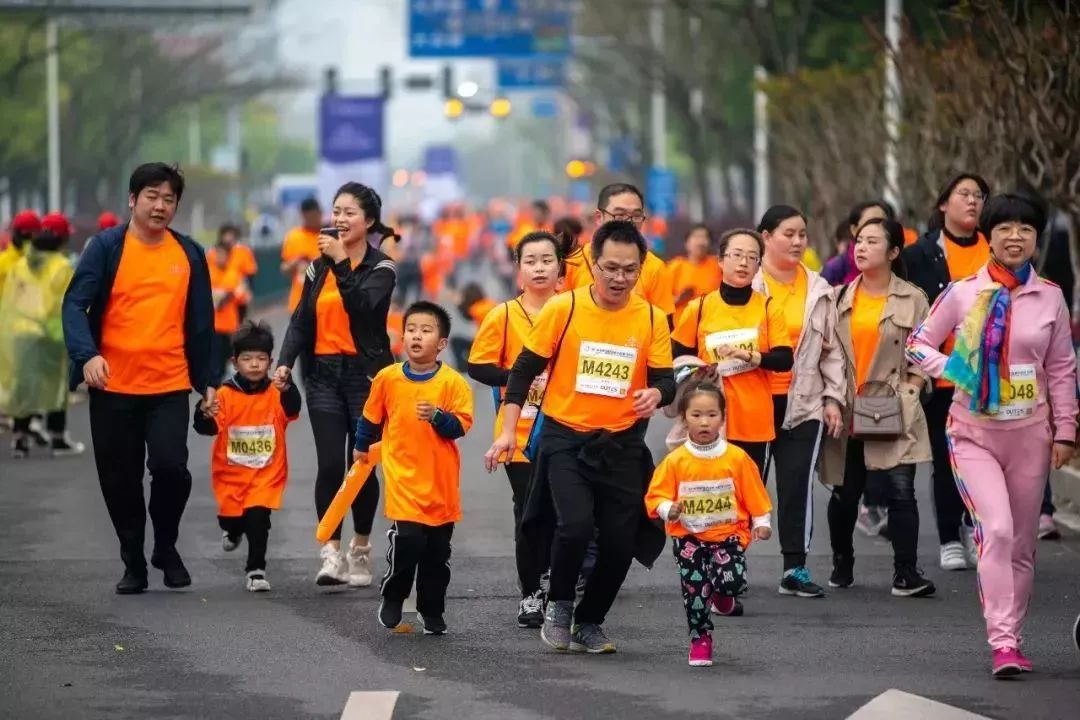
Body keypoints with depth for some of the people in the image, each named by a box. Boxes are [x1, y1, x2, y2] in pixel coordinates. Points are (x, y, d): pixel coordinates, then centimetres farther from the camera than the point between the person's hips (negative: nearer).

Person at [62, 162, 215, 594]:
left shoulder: (189, 254, 8)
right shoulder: (106, 247, -1)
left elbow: (201, 322, 13)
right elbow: (75, 304, -9)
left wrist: (206, 380, 11)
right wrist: (87, 355, -25)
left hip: (170, 385, 1)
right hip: (114, 386, -1)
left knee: (170, 465, -15)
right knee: (120, 479, 5)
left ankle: (166, 547, 9)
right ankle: (133, 563, 21)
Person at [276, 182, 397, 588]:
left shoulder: (381, 267, -1)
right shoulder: (319, 267, 13)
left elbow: (363, 304, -19)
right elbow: (301, 320, 8)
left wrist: (341, 261, -23)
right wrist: (285, 362, -6)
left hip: (365, 373, -3)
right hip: (324, 375, 3)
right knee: (329, 464, -9)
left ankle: (360, 550, 17)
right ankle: (331, 552, -11)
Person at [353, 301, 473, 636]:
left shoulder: (452, 382, -6)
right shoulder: (388, 378, 0)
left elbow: (461, 425, -10)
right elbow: (371, 418, 16)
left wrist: (437, 416, -27)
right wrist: (361, 448, 28)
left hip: (441, 483, 1)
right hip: (404, 479, -1)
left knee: (437, 552, 7)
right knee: (407, 541, -13)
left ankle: (432, 611, 23)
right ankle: (392, 599, 10)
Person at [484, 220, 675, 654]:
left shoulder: (652, 319, 0)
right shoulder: (563, 309, -6)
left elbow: (665, 379, 2)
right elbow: (524, 370, 0)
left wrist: (655, 394, -23)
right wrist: (508, 431, -6)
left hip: (622, 446, 3)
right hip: (565, 439, -3)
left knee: (619, 544, 0)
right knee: (576, 525, -22)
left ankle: (589, 623, 24)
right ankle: (559, 605, 5)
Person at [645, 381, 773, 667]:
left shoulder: (737, 458, -5)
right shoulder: (675, 461, -6)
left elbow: (754, 494, 5)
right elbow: (656, 496, -2)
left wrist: (761, 523, 3)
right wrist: (669, 510, -21)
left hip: (728, 533, 0)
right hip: (688, 536, 0)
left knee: (732, 581, -18)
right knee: (693, 587, -4)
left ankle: (722, 595, 20)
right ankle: (700, 639, 15)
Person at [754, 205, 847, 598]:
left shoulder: (818, 290, 10)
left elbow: (831, 349, 14)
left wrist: (834, 398, 8)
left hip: (804, 401, 3)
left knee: (797, 483, -1)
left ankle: (795, 568, 4)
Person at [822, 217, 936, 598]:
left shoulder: (912, 299, 2)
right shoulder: (841, 297, 11)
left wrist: (908, 392, -10)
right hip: (846, 411, 3)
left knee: (900, 491, -11)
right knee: (844, 492, 10)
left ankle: (906, 573, -10)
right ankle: (842, 565, 27)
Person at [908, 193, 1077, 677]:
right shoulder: (962, 293, -3)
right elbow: (918, 344, 7)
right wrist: (952, 370, -11)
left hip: (1030, 433, 3)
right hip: (973, 432, -3)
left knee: (1022, 542, 8)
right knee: (996, 528, -19)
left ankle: (1011, 638, 19)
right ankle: (1002, 642, -20)